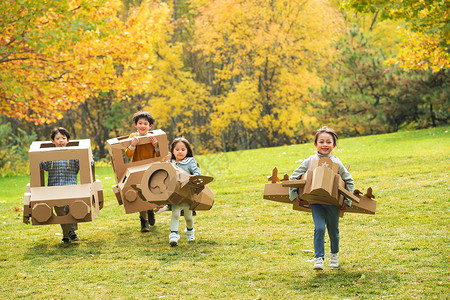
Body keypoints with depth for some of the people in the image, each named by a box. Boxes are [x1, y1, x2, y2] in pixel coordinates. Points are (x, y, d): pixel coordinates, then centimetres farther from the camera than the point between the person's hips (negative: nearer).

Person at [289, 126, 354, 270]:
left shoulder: (336, 163, -3)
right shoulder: (310, 161, -1)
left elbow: (349, 181, 6)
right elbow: (294, 177, 5)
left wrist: (347, 201, 1)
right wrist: (294, 194, -1)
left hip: (333, 202, 1)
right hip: (316, 201, 0)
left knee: (333, 231, 11)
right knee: (319, 228, -16)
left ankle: (334, 255, 37)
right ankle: (318, 259, -9)